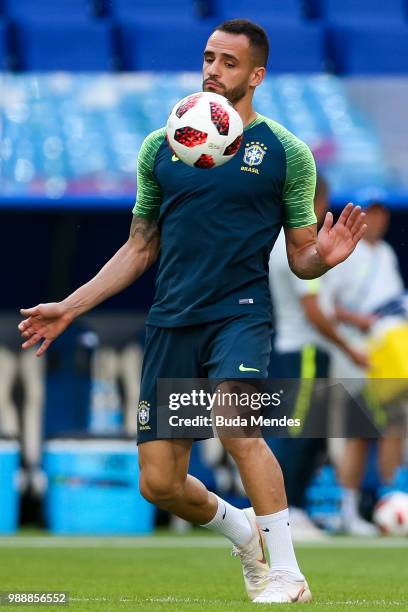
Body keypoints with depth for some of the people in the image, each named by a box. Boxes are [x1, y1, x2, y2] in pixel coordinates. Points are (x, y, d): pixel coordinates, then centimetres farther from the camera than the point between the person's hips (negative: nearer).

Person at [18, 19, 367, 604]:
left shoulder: (285, 152, 2)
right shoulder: (161, 146, 10)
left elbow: (300, 259, 5)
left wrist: (324, 256, -19)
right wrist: (69, 308, 13)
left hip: (240, 314, -4)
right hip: (171, 322, 4)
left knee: (236, 424, -32)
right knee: (158, 483, 1)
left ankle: (288, 574, -21)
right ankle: (244, 532, 33)